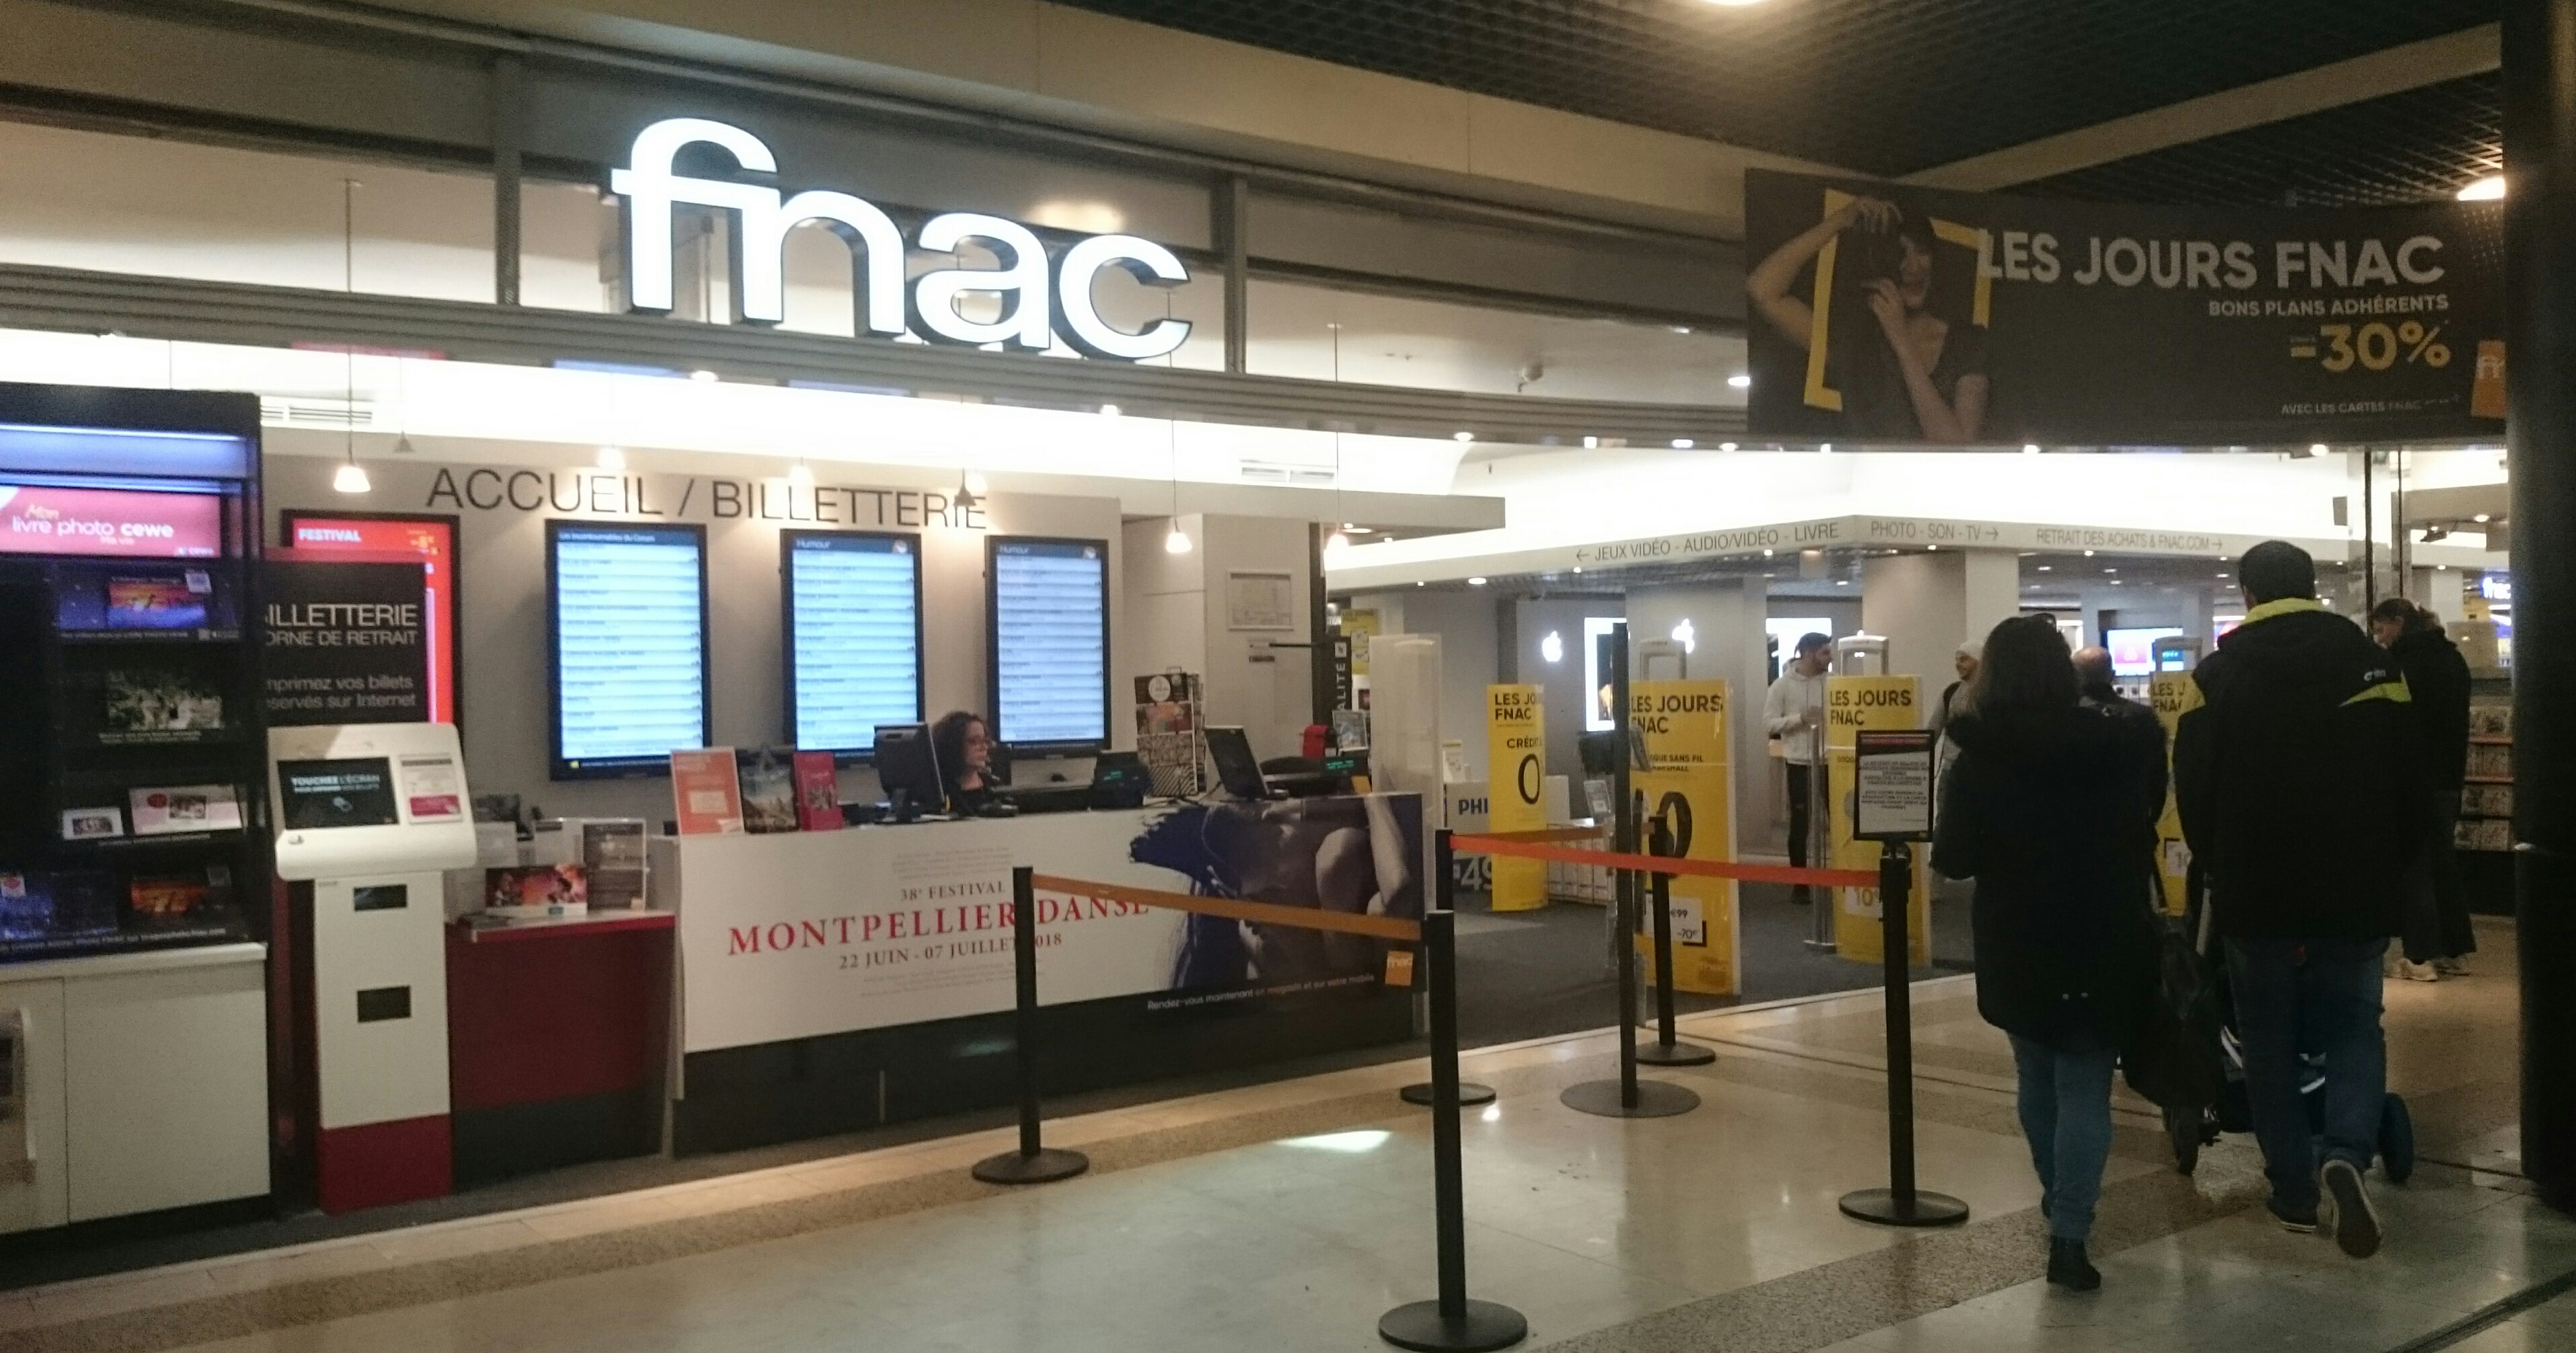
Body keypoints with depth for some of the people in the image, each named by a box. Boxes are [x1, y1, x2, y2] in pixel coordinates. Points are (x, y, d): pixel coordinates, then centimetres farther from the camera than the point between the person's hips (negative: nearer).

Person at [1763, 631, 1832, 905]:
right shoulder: (1783, 685, -5)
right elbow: (1769, 724, -9)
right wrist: (1801, 718, -20)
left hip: (1831, 761, 3)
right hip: (1800, 763, -3)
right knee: (1800, 824, 6)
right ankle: (1799, 883, 16)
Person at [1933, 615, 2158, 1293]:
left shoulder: (1978, 761, -13)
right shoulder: (2112, 744, -6)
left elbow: (1952, 860, -8)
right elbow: (2138, 831, 10)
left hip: (2017, 950, 0)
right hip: (2103, 944, 0)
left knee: (2038, 1078, 19)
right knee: (2085, 1087, 3)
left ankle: (2058, 1200, 35)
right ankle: (2069, 1233, -7)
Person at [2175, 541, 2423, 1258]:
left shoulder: (2215, 677, -6)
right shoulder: (2375, 667, 1)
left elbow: (2193, 793, -4)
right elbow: (2409, 784, 4)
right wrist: (2392, 867, 17)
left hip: (2255, 893, -1)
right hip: (2357, 891, 2)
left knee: (2269, 1043, 11)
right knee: (2354, 1027, 12)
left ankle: (2294, 1190, 14)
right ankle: (2347, 1153, -13)